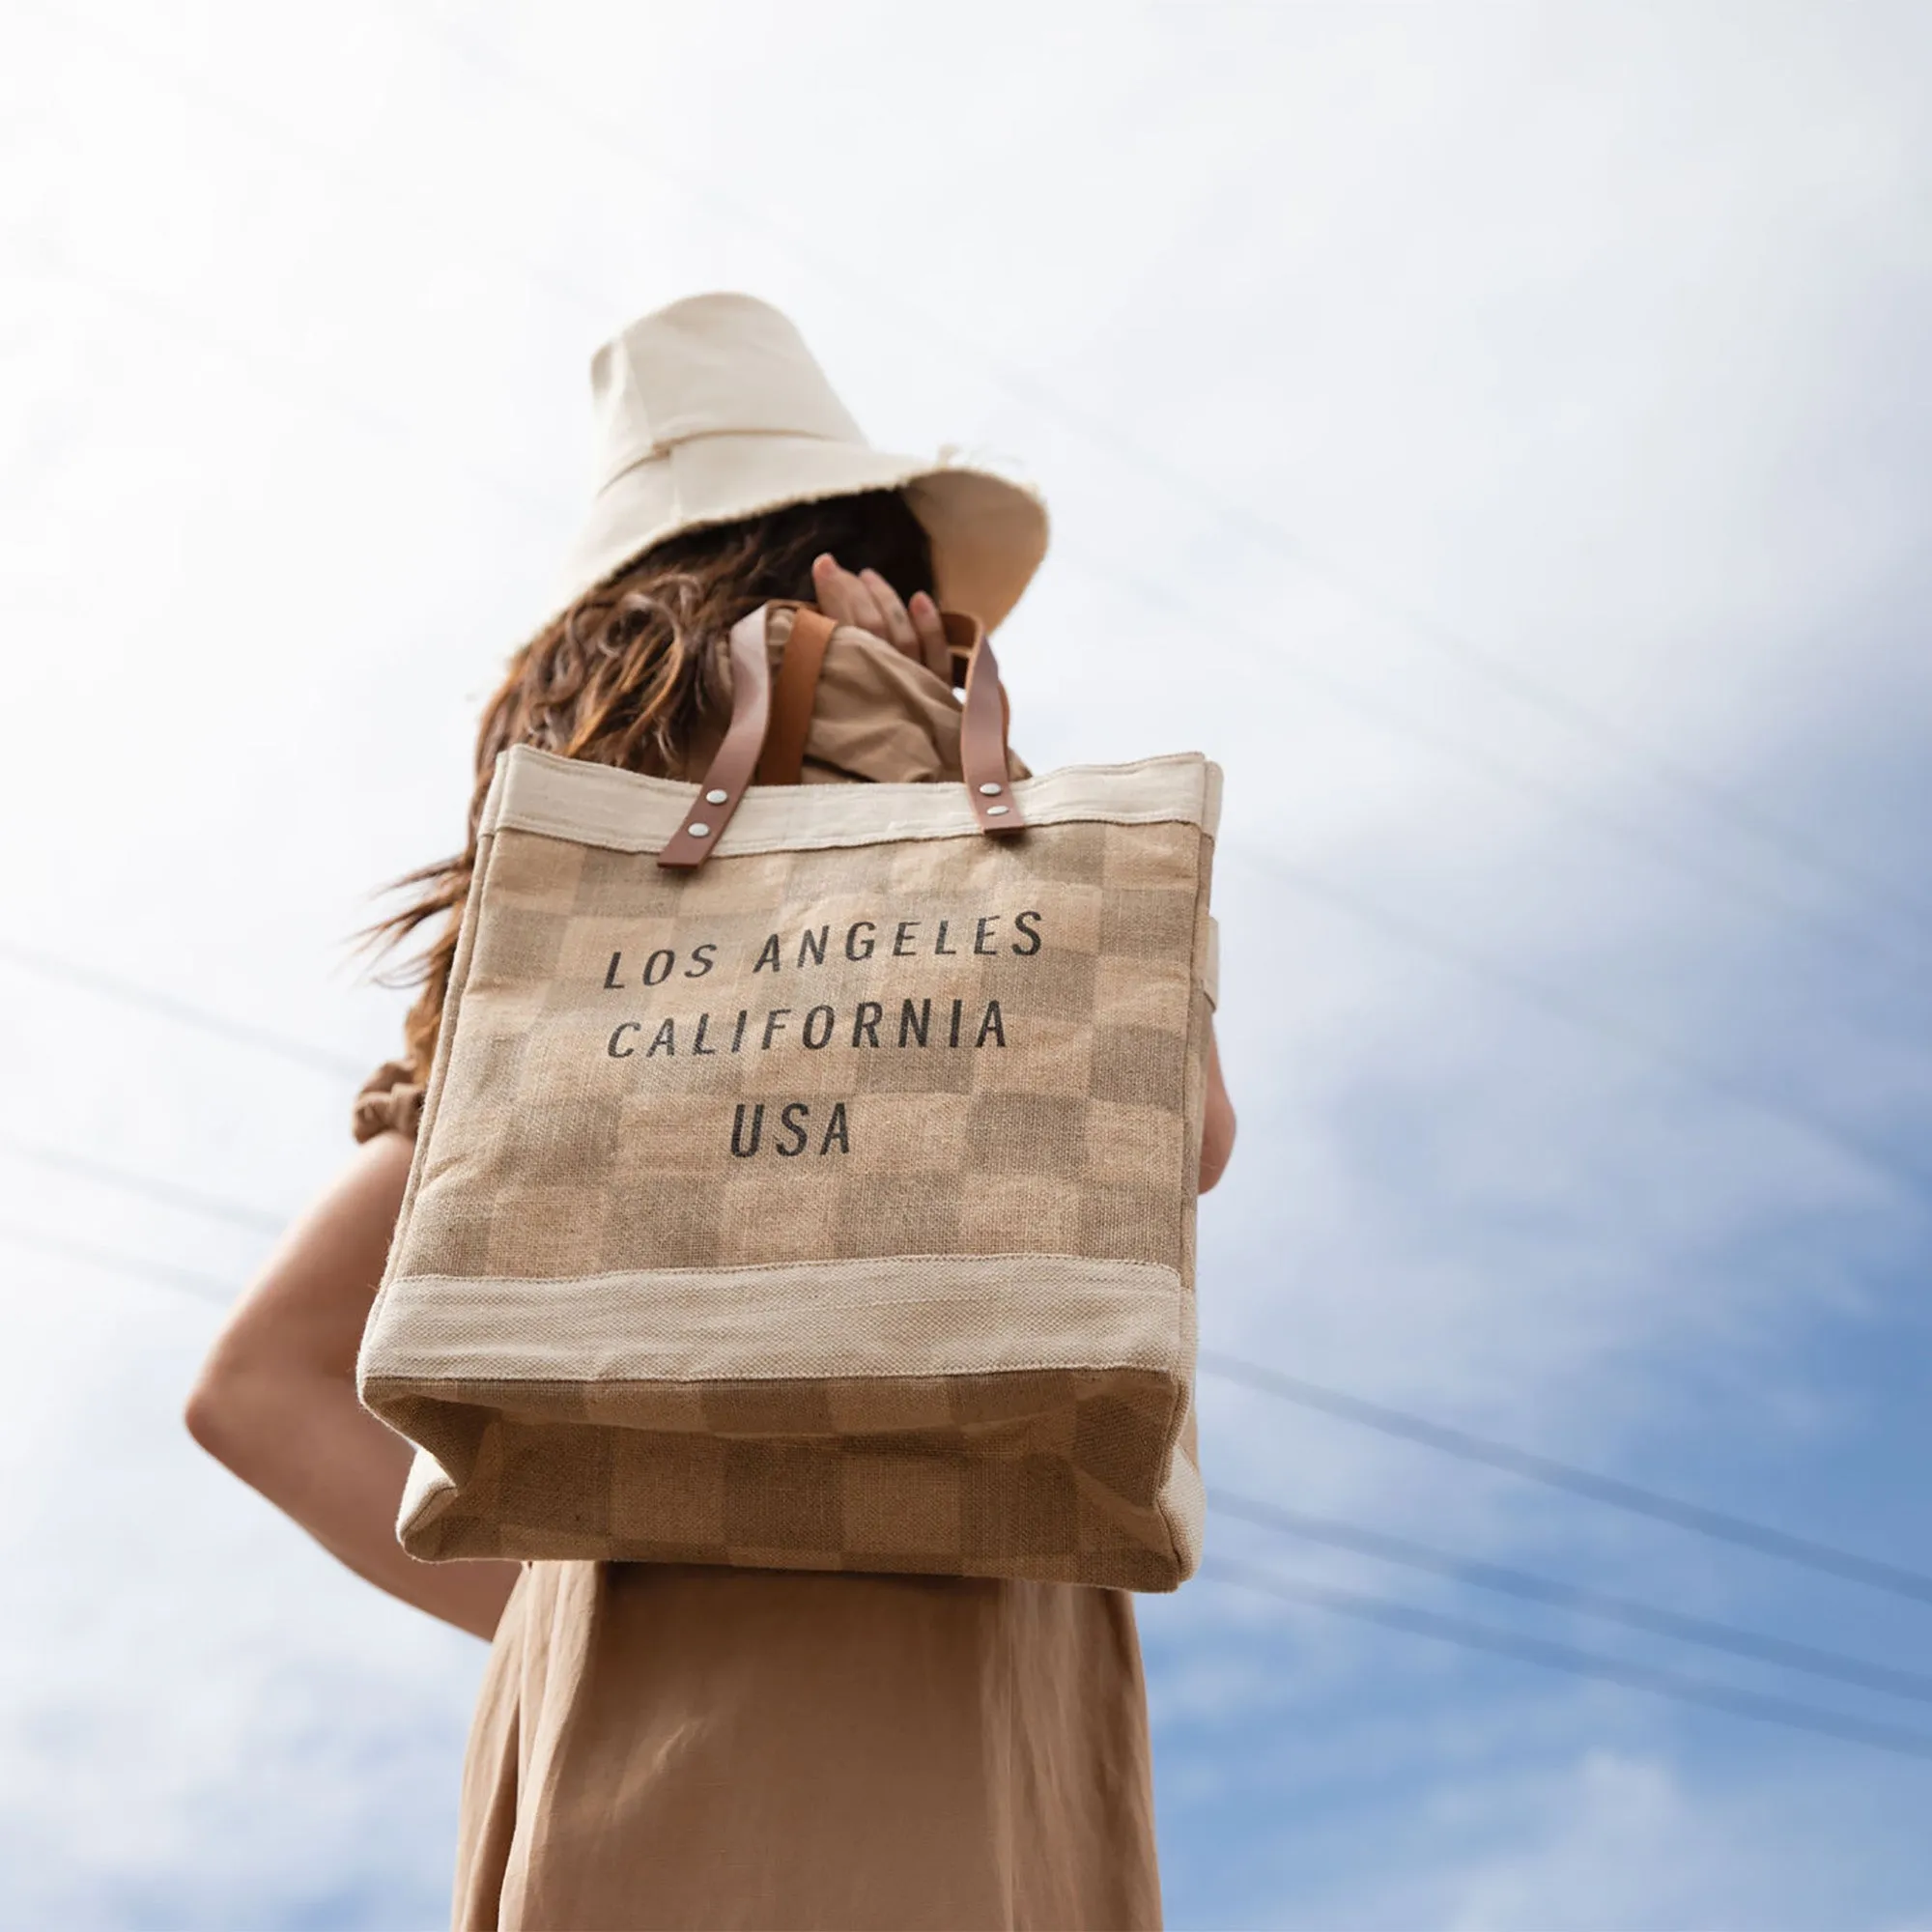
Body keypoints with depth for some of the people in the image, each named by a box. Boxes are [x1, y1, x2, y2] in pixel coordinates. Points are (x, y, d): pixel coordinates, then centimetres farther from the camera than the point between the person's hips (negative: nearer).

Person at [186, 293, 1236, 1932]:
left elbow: (263, 1383, 20)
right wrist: (966, 753, 8)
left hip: (618, 1655, 7)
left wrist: (552, 1605, 14)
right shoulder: (876, 743, 4)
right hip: (904, 1592, -7)